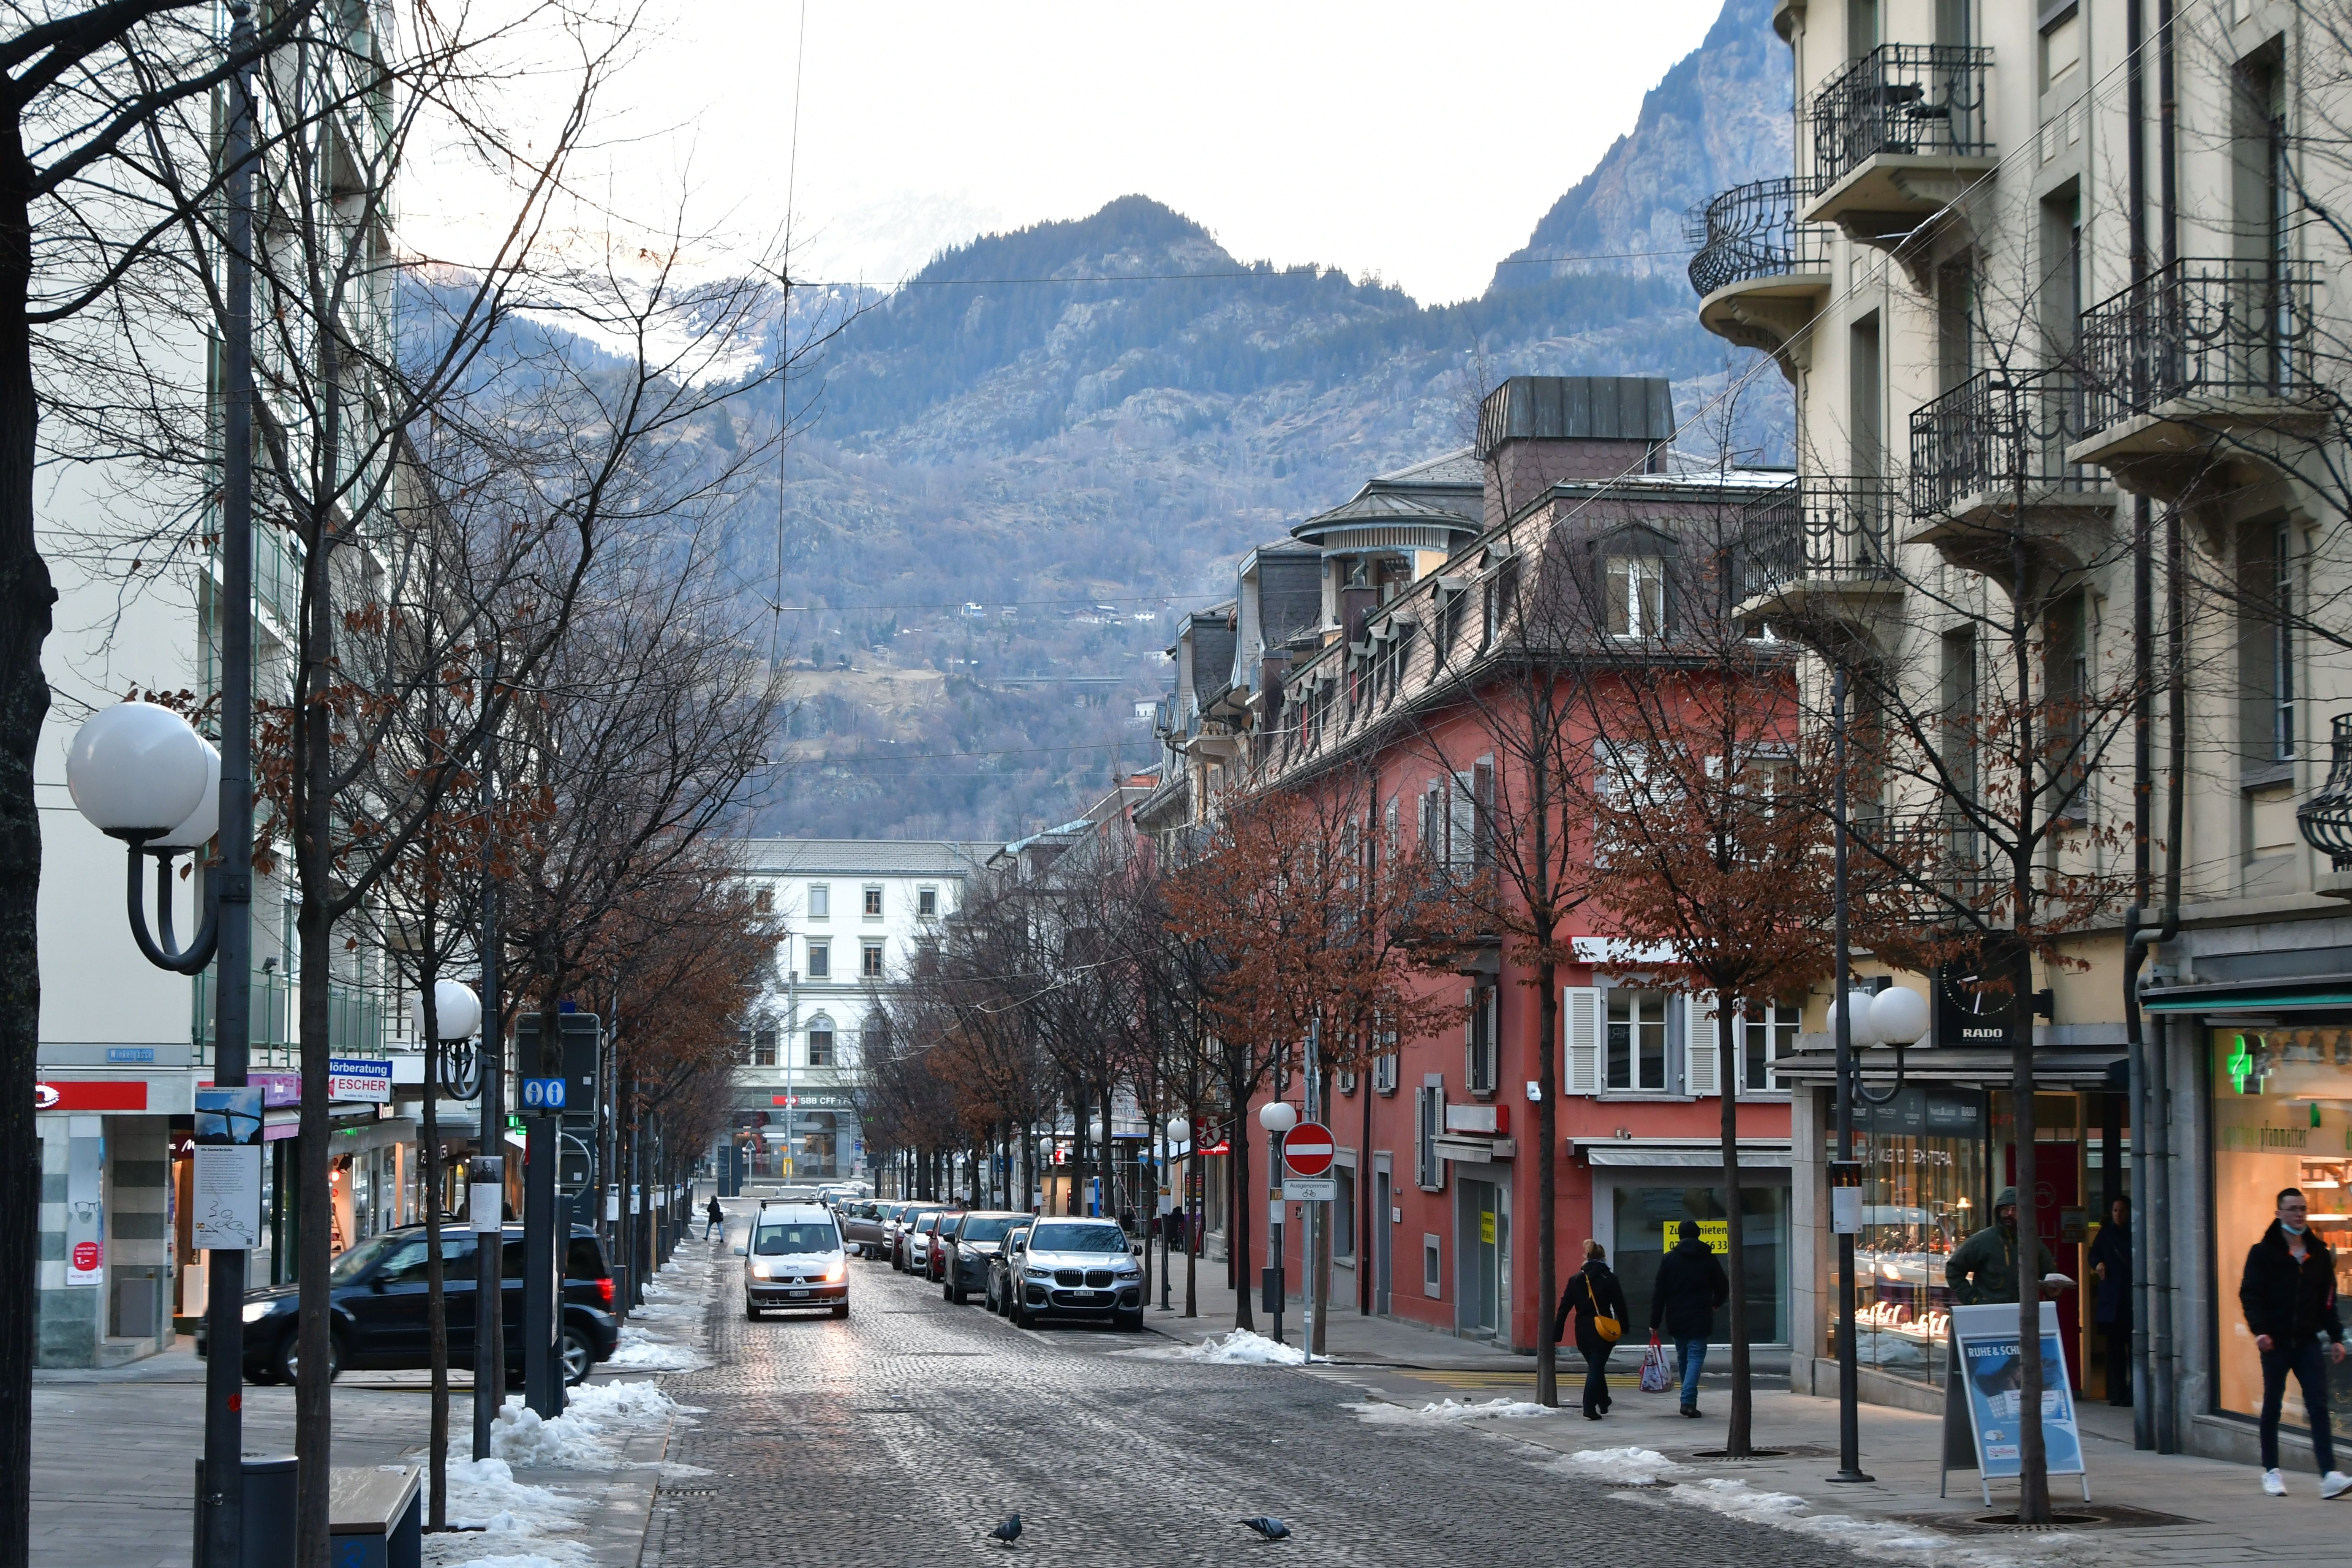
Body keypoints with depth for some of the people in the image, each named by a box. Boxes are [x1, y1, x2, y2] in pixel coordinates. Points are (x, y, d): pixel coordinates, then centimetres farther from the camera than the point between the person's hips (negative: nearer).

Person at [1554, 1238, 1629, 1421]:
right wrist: (1623, 1328, 10)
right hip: (1603, 1332, -3)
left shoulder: (1575, 1280, 3)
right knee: (1597, 1368, -1)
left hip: (1583, 1333, 3)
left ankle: (1603, 1403, 32)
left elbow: (1564, 1308, 1)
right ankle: (1590, 1408, -9)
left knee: (1595, 1367, 21)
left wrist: (1557, 1335, 1)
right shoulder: (1609, 1279, -5)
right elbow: (1620, 1307, -2)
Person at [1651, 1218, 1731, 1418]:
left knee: (1683, 1359, 15)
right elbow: (1723, 1288, 8)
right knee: (1696, 1357, -4)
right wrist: (1716, 1304, 30)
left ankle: (1689, 1399, 20)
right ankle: (1689, 1400, -20)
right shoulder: (1709, 1259, 0)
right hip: (1700, 1319, -2)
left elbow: (1659, 1293, -1)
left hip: (1676, 1320, 2)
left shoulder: (1669, 1259, 1)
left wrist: (1655, 1322, 2)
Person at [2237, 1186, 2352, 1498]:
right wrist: (2260, 1329, -20)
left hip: (2307, 1341, 2)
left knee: (2319, 1405, -7)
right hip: (2276, 1343, -2)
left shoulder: (2319, 1253, 9)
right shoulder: (2264, 1252, -2)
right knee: (2272, 1406, 7)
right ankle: (2271, 1472, 19)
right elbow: (2250, 1294, -7)